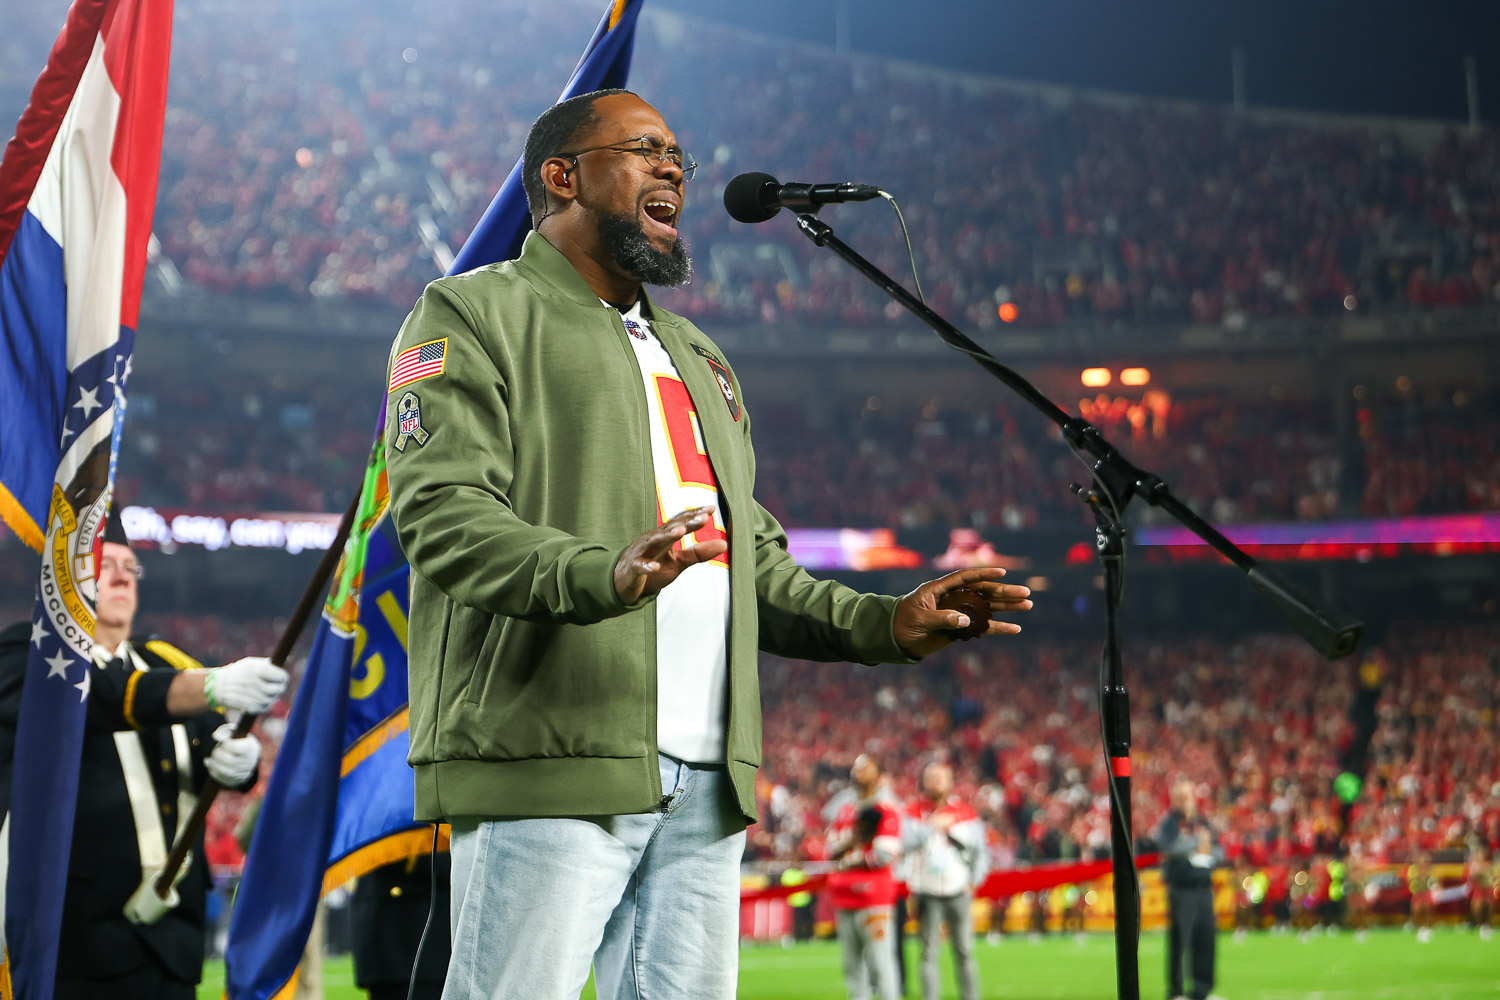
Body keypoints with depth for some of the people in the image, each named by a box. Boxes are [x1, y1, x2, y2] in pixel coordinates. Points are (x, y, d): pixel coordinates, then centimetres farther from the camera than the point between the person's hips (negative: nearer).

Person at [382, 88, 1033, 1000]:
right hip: (551, 762, -7)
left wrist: (881, 624, 8)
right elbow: (446, 515, -11)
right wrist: (605, 575, -29)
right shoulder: (474, 316, 4)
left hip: (708, 779, 7)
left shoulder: (698, 357, 29)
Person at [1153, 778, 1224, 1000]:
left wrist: (1208, 850, -3)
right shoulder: (1169, 823, -3)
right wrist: (1198, 841, -10)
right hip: (1181, 889, -6)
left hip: (1204, 889, 6)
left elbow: (1219, 852, 19)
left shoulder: (1202, 823, 17)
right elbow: (1170, 847, -20)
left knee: (1206, 938, 5)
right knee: (1179, 940, -6)